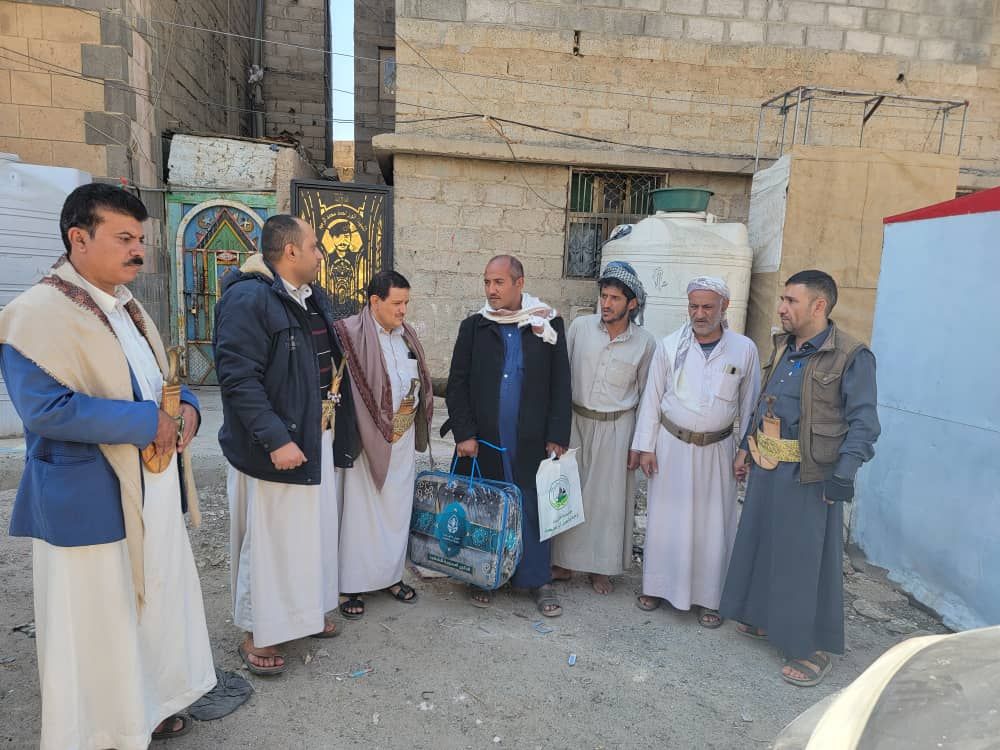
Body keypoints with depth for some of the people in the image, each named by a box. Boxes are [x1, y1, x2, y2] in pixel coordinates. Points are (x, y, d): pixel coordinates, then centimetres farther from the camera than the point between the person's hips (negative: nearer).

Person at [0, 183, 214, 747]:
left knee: (157, 605, 19)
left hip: (152, 491, 8)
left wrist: (187, 409, -4)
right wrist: (149, 422, -22)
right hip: (89, 500, -8)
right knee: (95, 626, 7)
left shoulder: (127, 306, 12)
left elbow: (163, 379, 18)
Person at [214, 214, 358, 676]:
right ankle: (257, 634, 23)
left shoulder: (314, 298, 12)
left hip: (318, 439, 9)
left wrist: (339, 427, 13)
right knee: (270, 539, 4)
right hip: (276, 445, -9)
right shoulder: (248, 299, -17)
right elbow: (237, 378, -23)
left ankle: (304, 611, 38)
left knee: (313, 530, 19)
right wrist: (275, 439, -27)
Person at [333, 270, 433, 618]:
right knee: (361, 508, 3)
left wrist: (414, 427, 15)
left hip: (403, 435, 6)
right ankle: (353, 584, 16)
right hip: (367, 435, -6)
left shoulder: (406, 334, 10)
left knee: (397, 506, 14)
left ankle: (391, 574, 29)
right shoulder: (351, 333, -12)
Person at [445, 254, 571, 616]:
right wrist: (464, 434, -5)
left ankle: (539, 580, 19)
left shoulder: (549, 324, 2)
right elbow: (457, 384, 3)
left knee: (533, 509, 5)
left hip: (531, 442, -1)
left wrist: (557, 436, -2)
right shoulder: (473, 326, 4)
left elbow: (560, 383, 2)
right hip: (482, 441, 1)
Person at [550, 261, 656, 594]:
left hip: (616, 427, -1)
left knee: (608, 496, 8)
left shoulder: (645, 342, -5)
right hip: (574, 421, 1)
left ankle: (601, 567, 25)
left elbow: (646, 396, 2)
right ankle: (564, 561, 26)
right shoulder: (580, 326, -4)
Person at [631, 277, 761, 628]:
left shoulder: (744, 349, -3)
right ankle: (657, 586, 28)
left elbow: (750, 405, 4)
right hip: (671, 445, 0)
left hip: (716, 450, 0)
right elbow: (652, 398, 0)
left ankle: (708, 598, 24)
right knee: (665, 519, 9)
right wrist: (645, 447, -2)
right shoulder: (669, 346, -4)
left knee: (713, 524, 7)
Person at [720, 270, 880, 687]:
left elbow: (863, 422, -15)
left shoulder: (852, 356, -13)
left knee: (806, 557, 2)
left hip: (809, 475, -7)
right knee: (762, 542, 18)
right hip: (767, 465, 8)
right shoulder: (782, 348, 10)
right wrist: (746, 447, 18)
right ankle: (767, 618, 38)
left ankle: (814, 646, 19)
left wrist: (844, 473, -23)